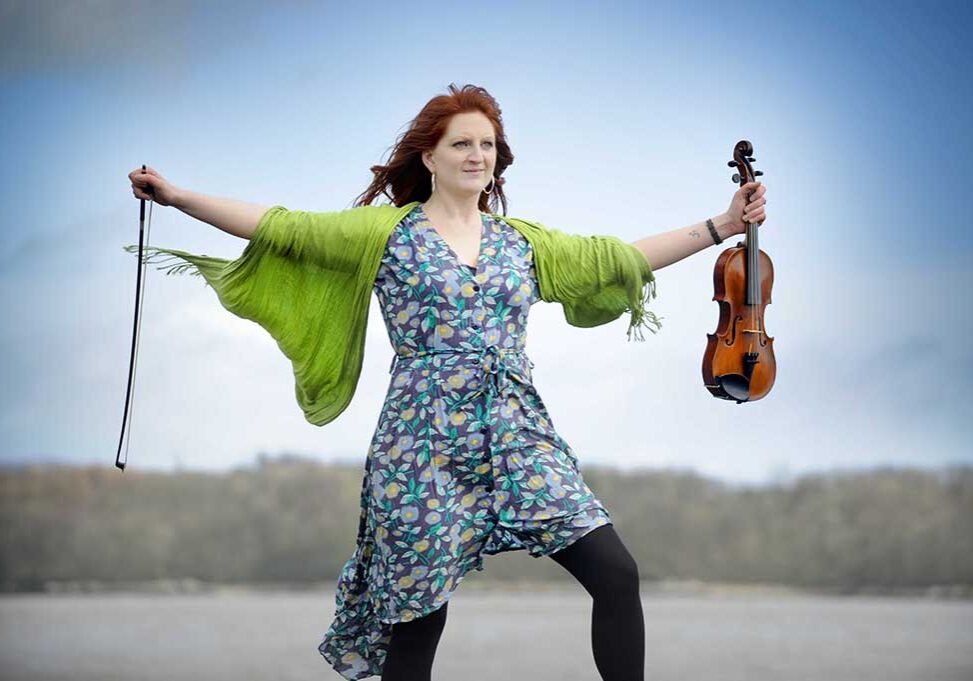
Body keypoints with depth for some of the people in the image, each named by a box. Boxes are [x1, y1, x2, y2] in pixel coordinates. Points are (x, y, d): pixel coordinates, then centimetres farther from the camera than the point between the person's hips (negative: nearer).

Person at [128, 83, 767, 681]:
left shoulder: (520, 241, 15)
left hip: (520, 439, 3)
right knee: (417, 618, 0)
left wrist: (722, 225, 17)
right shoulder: (388, 234, 5)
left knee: (617, 575, -11)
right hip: (425, 449, -3)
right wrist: (178, 196, -6)